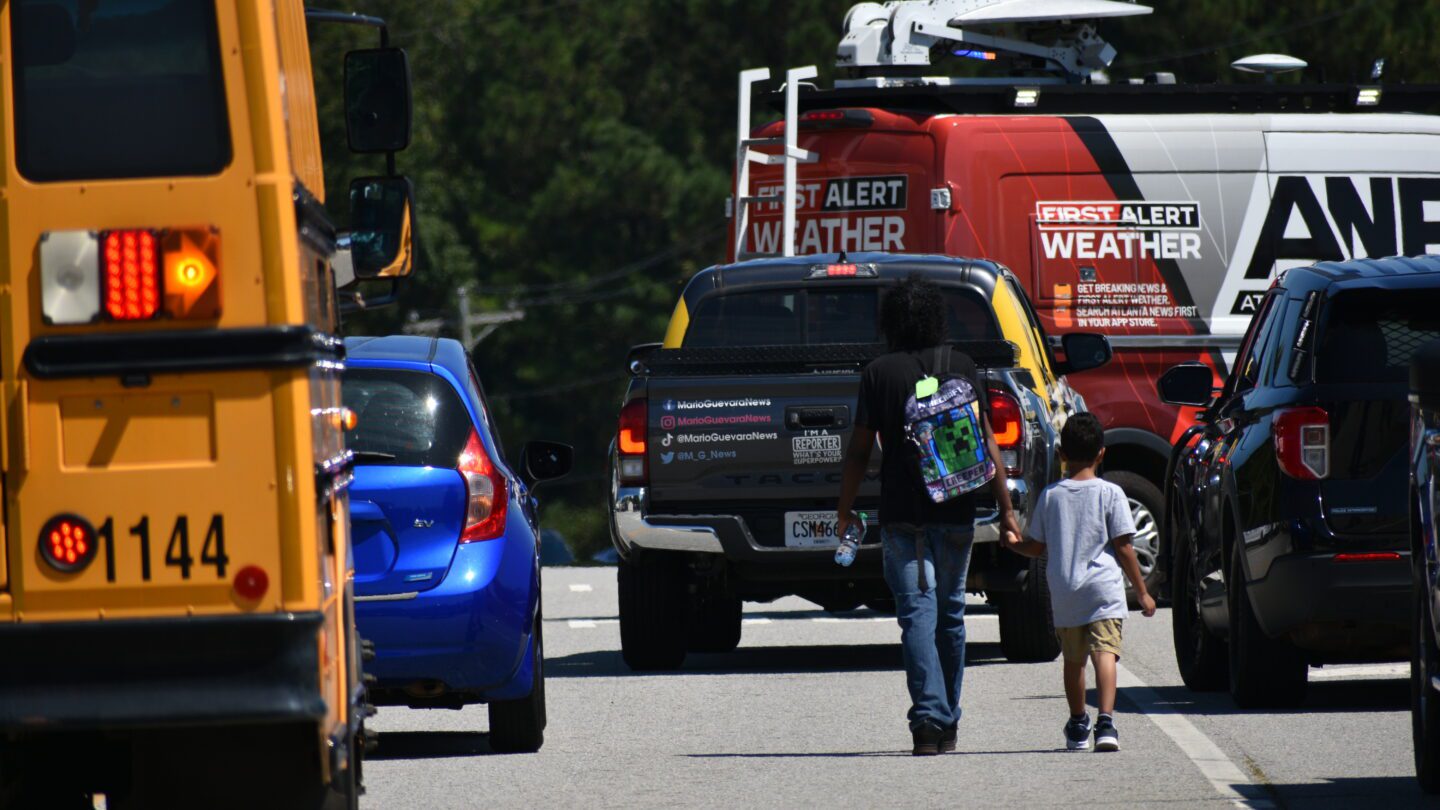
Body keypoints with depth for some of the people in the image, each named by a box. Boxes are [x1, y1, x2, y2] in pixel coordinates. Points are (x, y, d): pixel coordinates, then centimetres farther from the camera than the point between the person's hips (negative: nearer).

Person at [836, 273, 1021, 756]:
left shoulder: (879, 374, -3)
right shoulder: (962, 368, 2)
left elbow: (860, 449, -2)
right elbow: (985, 443, 1)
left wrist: (845, 508, 10)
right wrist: (1005, 507, 5)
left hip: (902, 512, -3)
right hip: (955, 511, 3)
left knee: (917, 613, -6)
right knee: (950, 613, 15)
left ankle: (928, 718, -21)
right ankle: (947, 725, 23)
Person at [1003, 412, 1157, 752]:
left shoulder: (1050, 496, 4)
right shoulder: (1110, 494, -3)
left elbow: (1036, 547, 10)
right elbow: (1123, 548, -3)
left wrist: (1013, 542, 32)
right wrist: (1141, 592, 5)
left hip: (1064, 593, 3)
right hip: (1104, 590, -3)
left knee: (1074, 660, 17)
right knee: (1104, 653, -12)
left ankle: (1078, 726, 31)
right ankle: (1105, 722, -31)